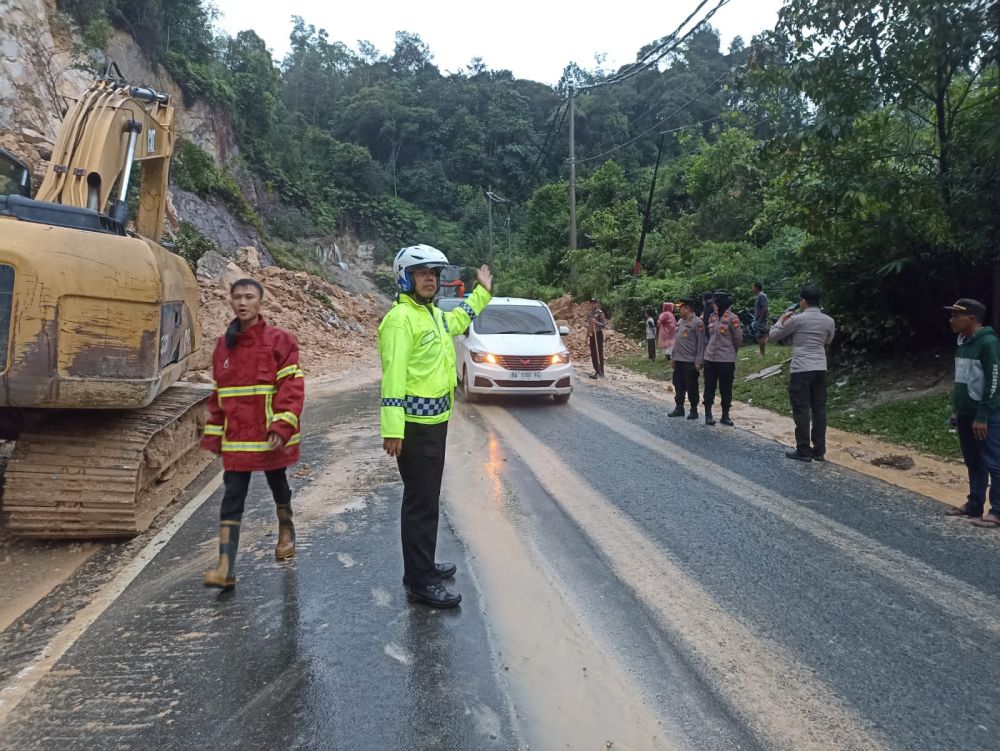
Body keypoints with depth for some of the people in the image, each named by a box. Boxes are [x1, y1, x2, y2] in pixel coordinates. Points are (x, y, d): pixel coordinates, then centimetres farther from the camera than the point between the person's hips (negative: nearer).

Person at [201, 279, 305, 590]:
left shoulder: (279, 340, -8)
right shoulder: (224, 344, 7)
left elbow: (292, 386, -13)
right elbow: (218, 393, 12)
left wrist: (282, 425, -22)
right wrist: (214, 432, 10)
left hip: (270, 437, -3)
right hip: (235, 438, 3)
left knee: (278, 484, 18)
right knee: (232, 497, -2)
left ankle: (286, 532, 44)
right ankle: (226, 567, -2)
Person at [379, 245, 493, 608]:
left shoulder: (434, 314, 14)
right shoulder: (400, 318, -16)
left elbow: (457, 320, 38)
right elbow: (393, 374, -24)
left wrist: (482, 292, 41)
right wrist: (392, 427, -30)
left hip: (435, 421, 10)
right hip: (414, 426, -10)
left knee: (429, 499, 18)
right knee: (421, 503, -4)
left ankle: (423, 565, 32)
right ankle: (420, 582, 6)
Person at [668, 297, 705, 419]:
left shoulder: (697, 323, -12)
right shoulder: (680, 321, 12)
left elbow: (701, 344, -14)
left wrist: (698, 362, -17)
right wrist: (674, 358, 16)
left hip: (690, 362, -8)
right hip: (678, 360, 8)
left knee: (691, 388, 2)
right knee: (678, 386, 13)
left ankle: (694, 411, 12)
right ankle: (679, 408, 23)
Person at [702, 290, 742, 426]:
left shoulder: (732, 318, -9)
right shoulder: (712, 316, 9)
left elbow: (738, 339, -3)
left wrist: (730, 352, 9)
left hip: (726, 359, -5)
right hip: (710, 358, 5)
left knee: (725, 388, 4)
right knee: (709, 387, 7)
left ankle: (725, 415, 14)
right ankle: (708, 414, 15)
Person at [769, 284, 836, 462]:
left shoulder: (797, 319, -8)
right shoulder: (829, 321, 7)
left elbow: (773, 336, 2)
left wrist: (782, 319, 15)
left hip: (801, 369, -5)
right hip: (820, 369, 5)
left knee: (801, 410, 0)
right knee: (819, 409, 9)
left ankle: (803, 451, 2)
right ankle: (819, 451, 12)